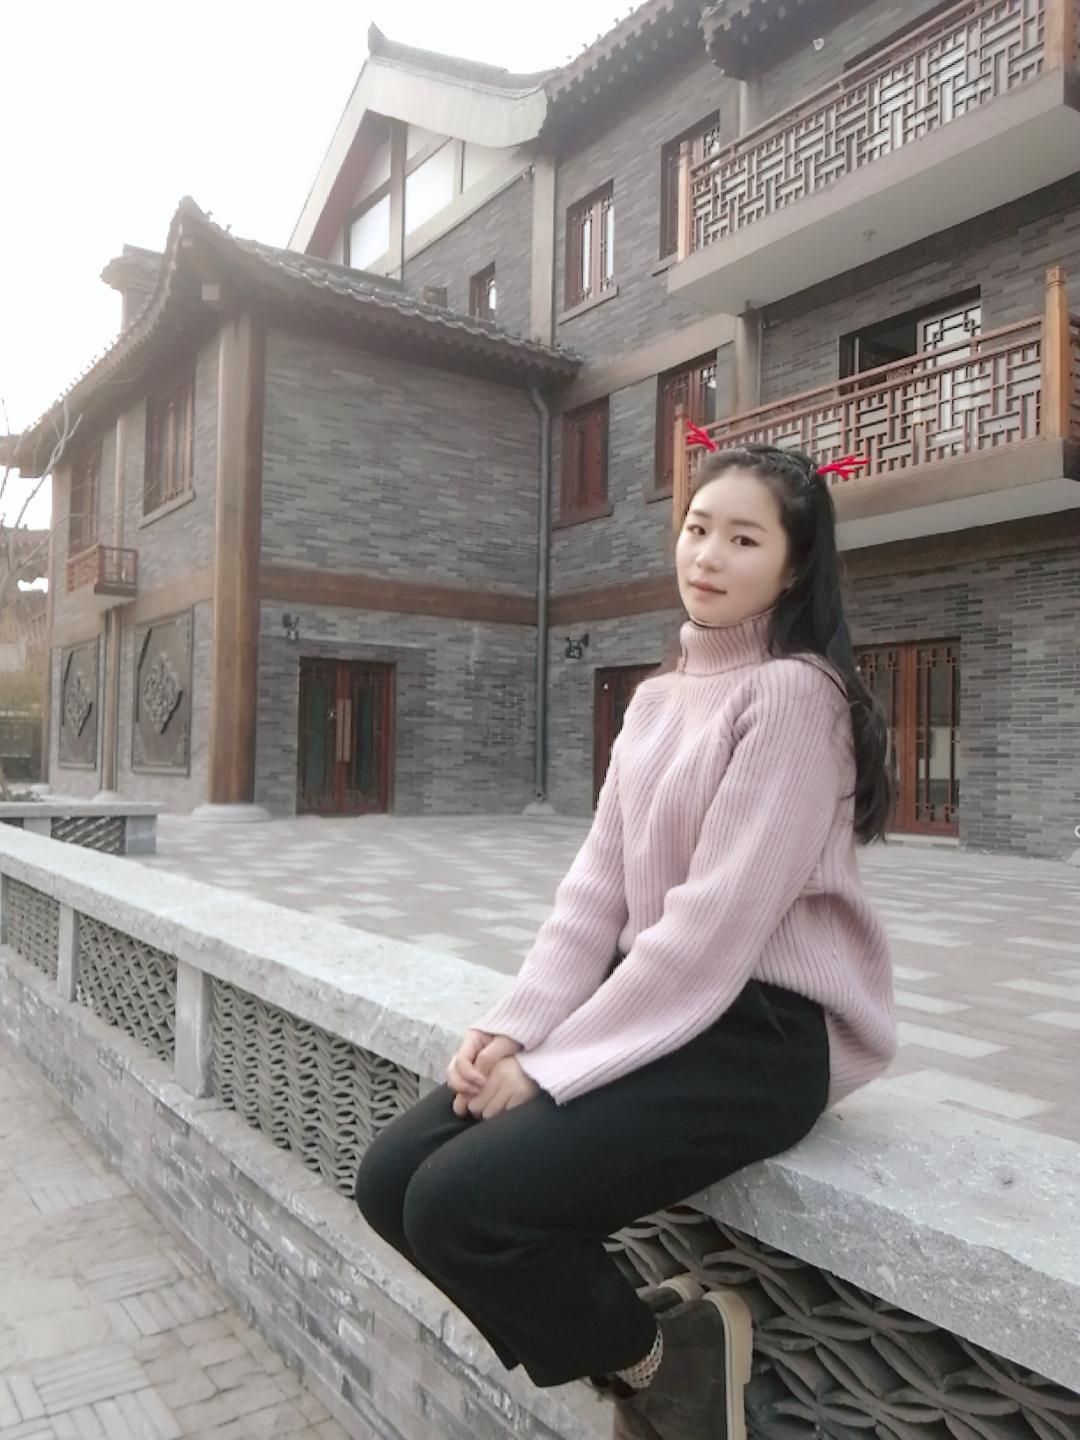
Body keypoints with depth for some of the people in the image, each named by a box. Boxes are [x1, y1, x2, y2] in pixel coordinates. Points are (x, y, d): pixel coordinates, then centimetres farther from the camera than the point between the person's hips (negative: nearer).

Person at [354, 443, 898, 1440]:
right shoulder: (656, 696, 11)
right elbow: (597, 888, 7)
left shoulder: (793, 693, -13)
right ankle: (636, 1356, 14)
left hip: (759, 1031, -8)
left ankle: (659, 1353, 8)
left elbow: (718, 920, -20)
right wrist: (514, 1027, -5)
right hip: (651, 1004, 8)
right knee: (394, 1178, -2)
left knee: (463, 1207, -21)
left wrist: (554, 1067, -17)